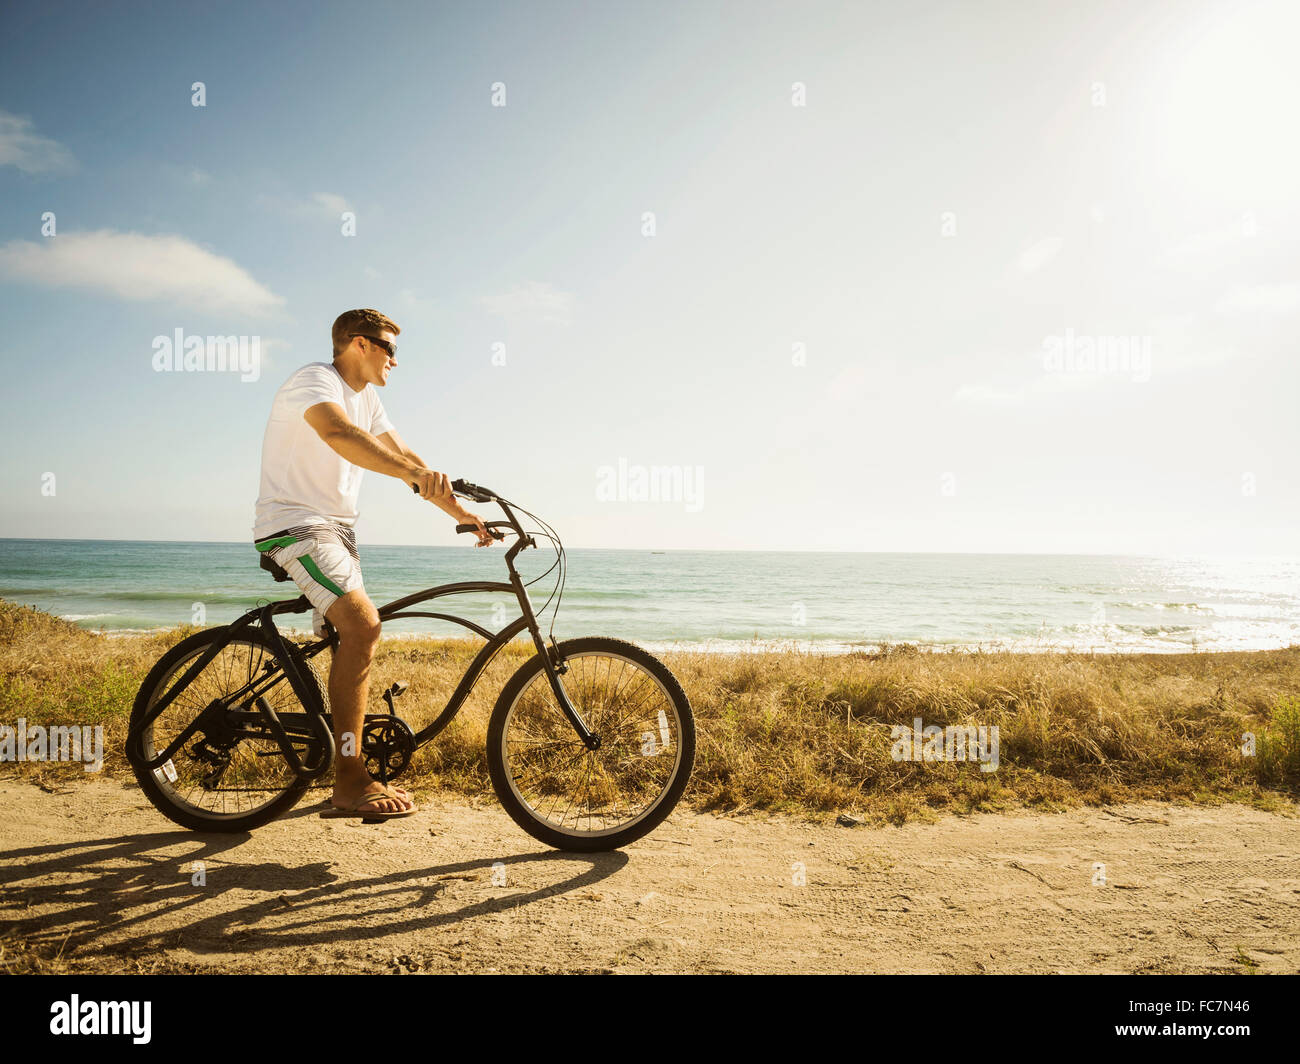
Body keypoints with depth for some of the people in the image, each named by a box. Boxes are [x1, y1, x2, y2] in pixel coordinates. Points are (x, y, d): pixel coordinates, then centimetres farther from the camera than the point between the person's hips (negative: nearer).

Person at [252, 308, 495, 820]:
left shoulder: (366, 397, 15)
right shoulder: (314, 381, -14)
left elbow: (402, 454, 16)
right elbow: (340, 434, -35)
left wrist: (461, 513, 9)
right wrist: (413, 473, -50)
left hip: (336, 528, 10)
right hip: (295, 524, -10)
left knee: (354, 640, 9)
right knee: (362, 624, -26)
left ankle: (352, 777, 20)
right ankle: (349, 783, -22)